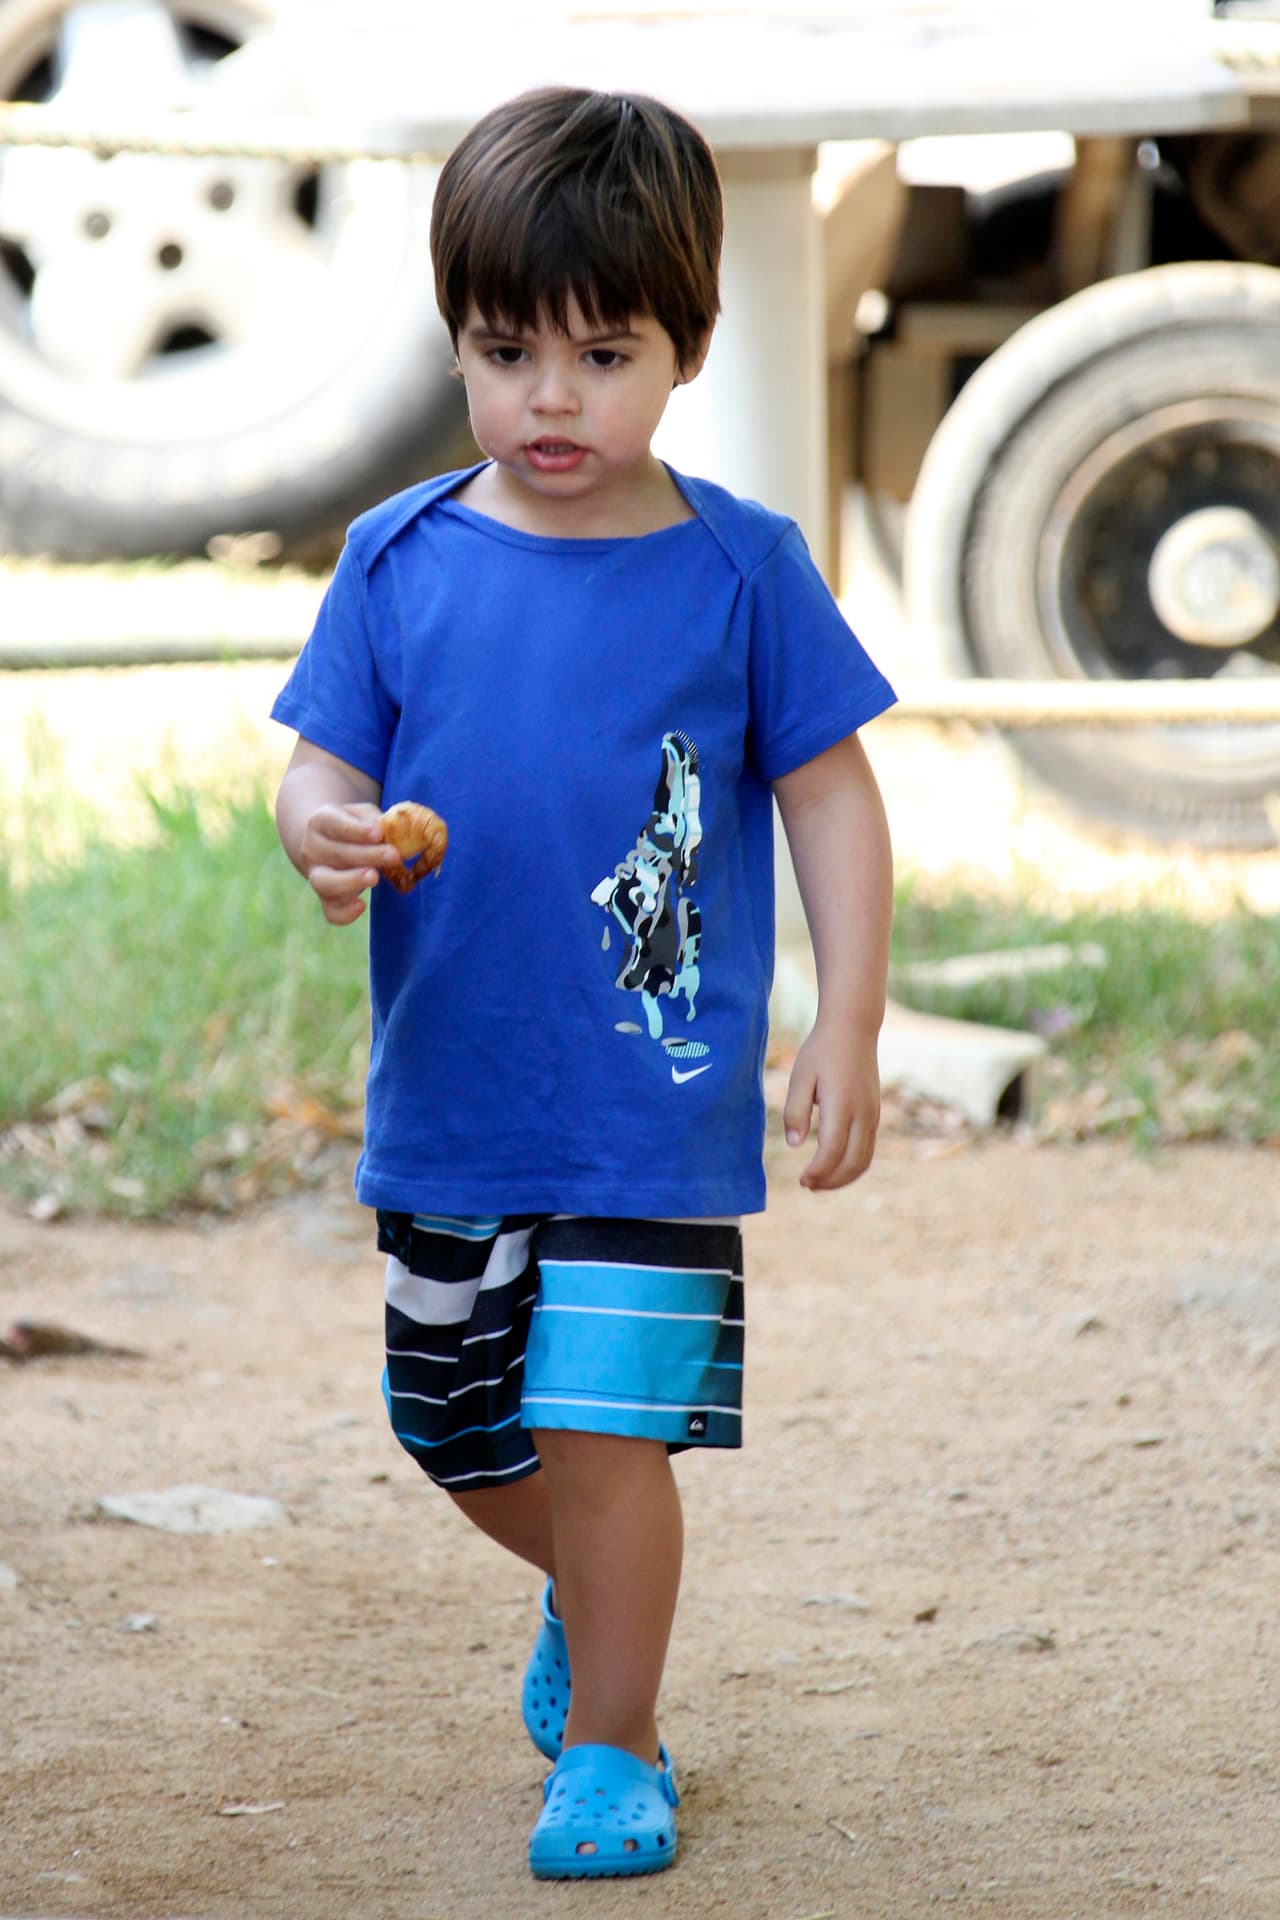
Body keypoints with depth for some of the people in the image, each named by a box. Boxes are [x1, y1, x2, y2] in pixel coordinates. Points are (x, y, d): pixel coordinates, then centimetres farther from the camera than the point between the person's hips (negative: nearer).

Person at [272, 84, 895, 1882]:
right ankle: (595, 1593, 47)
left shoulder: (740, 569, -6)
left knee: (600, 1425, -7)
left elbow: (831, 796, -1)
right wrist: (325, 831, -24)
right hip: (450, 1090, 4)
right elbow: (323, 762, 0)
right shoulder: (402, 561, 0)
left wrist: (849, 1025, -7)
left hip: (656, 1102, -4)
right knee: (457, 1428, 17)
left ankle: (613, 1747, 12)